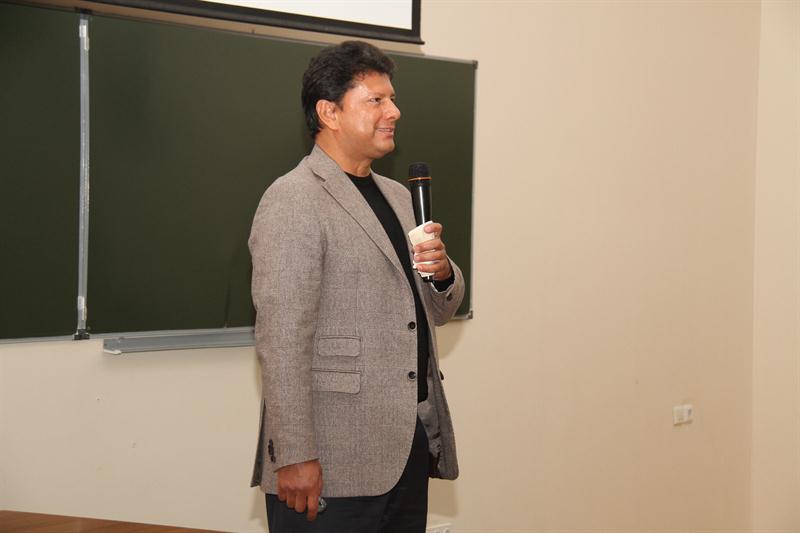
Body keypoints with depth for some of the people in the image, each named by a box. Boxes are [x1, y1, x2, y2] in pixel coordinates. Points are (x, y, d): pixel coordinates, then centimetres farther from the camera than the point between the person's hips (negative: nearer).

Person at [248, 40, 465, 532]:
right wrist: (294, 456, -20)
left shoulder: (397, 196, 16)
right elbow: (282, 338, -15)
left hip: (411, 447, 7)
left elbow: (436, 311, 21)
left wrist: (443, 272, -1)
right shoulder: (293, 201, -9)